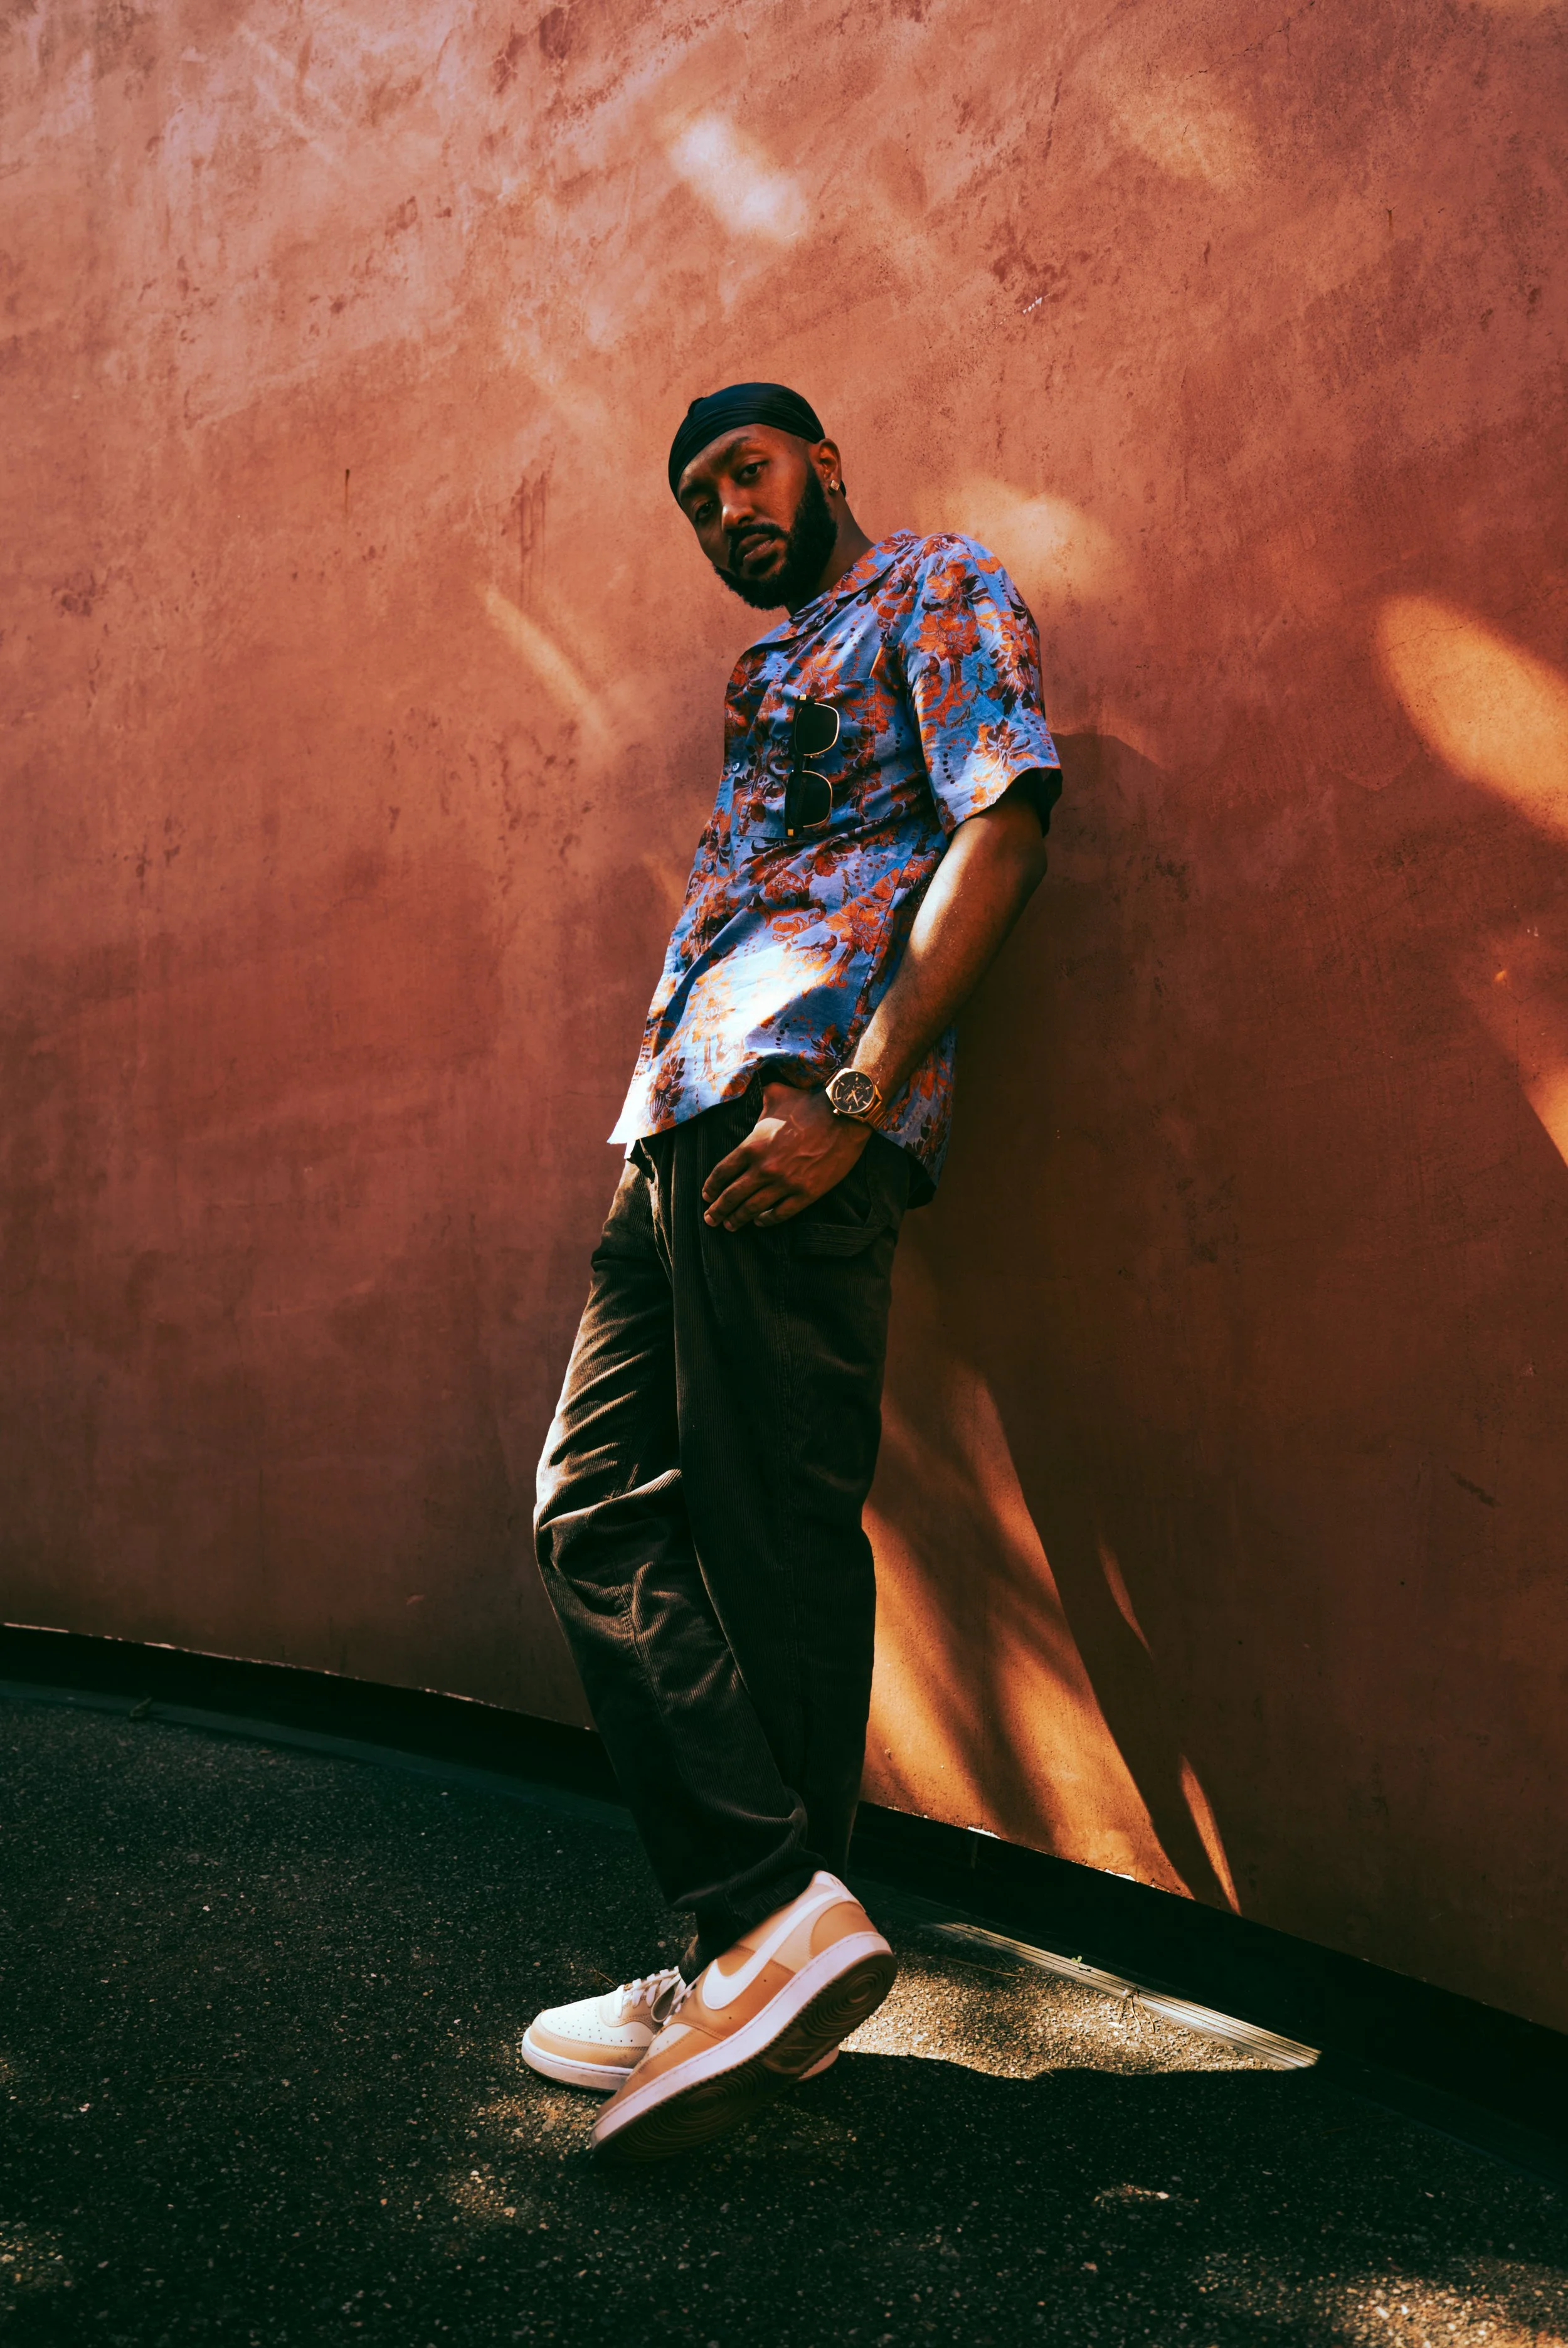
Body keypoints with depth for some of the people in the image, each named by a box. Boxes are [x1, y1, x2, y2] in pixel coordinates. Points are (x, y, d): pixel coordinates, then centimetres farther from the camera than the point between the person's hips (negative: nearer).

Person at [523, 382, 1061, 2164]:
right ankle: (760, 1945, 8)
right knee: (597, 1511, 3)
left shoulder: (937, 587, 10)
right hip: (692, 1124, 9)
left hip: (799, 1090, -9)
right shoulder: (776, 670, 34)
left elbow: (1002, 822, -7)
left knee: (775, 1535, -10)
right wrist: (665, 1119, 11)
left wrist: (853, 1091, -19)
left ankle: (776, 1917, 1)